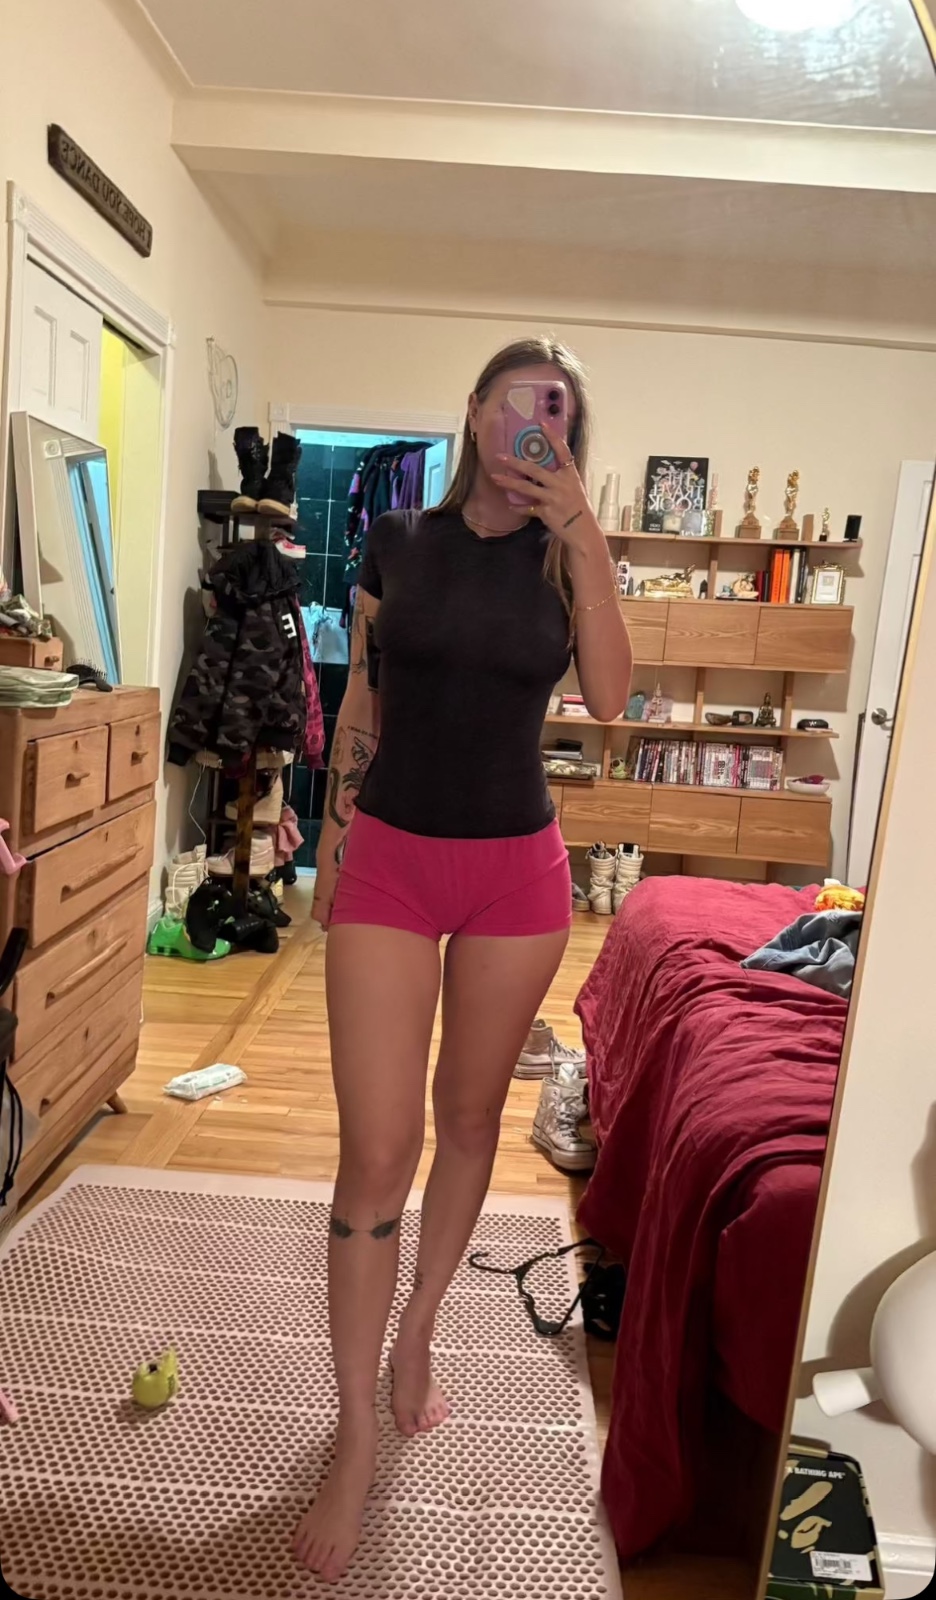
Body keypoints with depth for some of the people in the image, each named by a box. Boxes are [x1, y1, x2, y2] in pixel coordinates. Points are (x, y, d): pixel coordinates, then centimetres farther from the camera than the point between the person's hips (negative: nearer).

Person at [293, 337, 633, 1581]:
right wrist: (331, 845, 7)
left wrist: (579, 527, -16)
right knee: (375, 1148, -4)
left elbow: (609, 697, -13)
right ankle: (355, 1442, 13)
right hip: (392, 861, -1)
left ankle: (417, 1335, 39)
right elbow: (361, 704, 7)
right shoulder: (398, 542, 3)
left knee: (468, 1119, 14)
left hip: (516, 870, 1)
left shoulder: (566, 556, 3)